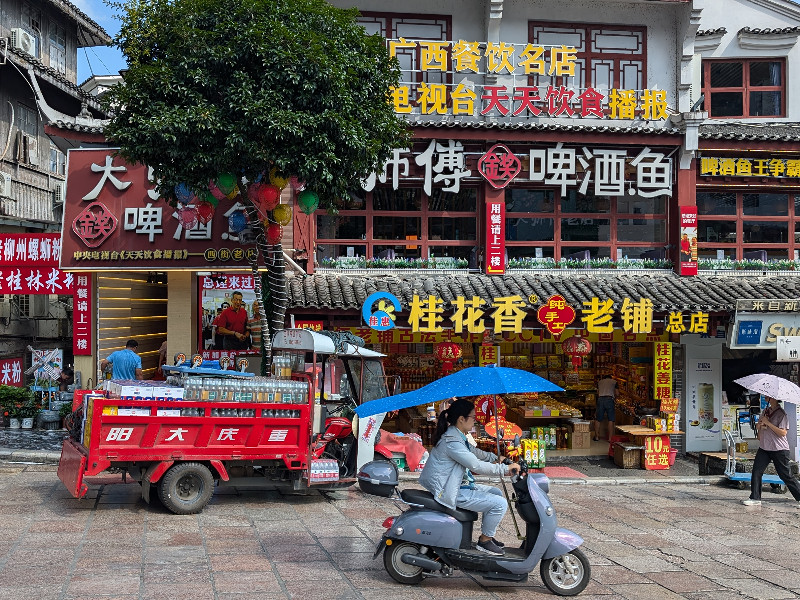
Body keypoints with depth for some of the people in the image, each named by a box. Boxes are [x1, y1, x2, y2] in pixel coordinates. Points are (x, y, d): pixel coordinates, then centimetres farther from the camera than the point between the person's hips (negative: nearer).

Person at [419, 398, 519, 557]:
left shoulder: (458, 436, 9)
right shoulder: (452, 442, -24)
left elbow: (474, 452, 25)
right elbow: (476, 466, -26)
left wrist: (496, 458, 15)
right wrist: (506, 468, -20)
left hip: (458, 484, 11)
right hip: (451, 493, -11)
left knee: (497, 493, 20)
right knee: (500, 504, -15)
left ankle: (487, 535, 25)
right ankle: (484, 541, 1)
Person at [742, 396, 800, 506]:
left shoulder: (782, 414, -11)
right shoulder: (765, 411, 11)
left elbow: (783, 432, -19)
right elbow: (758, 427, 23)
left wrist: (768, 423, -20)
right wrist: (759, 425, 0)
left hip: (779, 450, -7)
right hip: (764, 448, 7)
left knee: (786, 476, 0)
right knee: (756, 472, -1)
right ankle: (755, 498, 4)